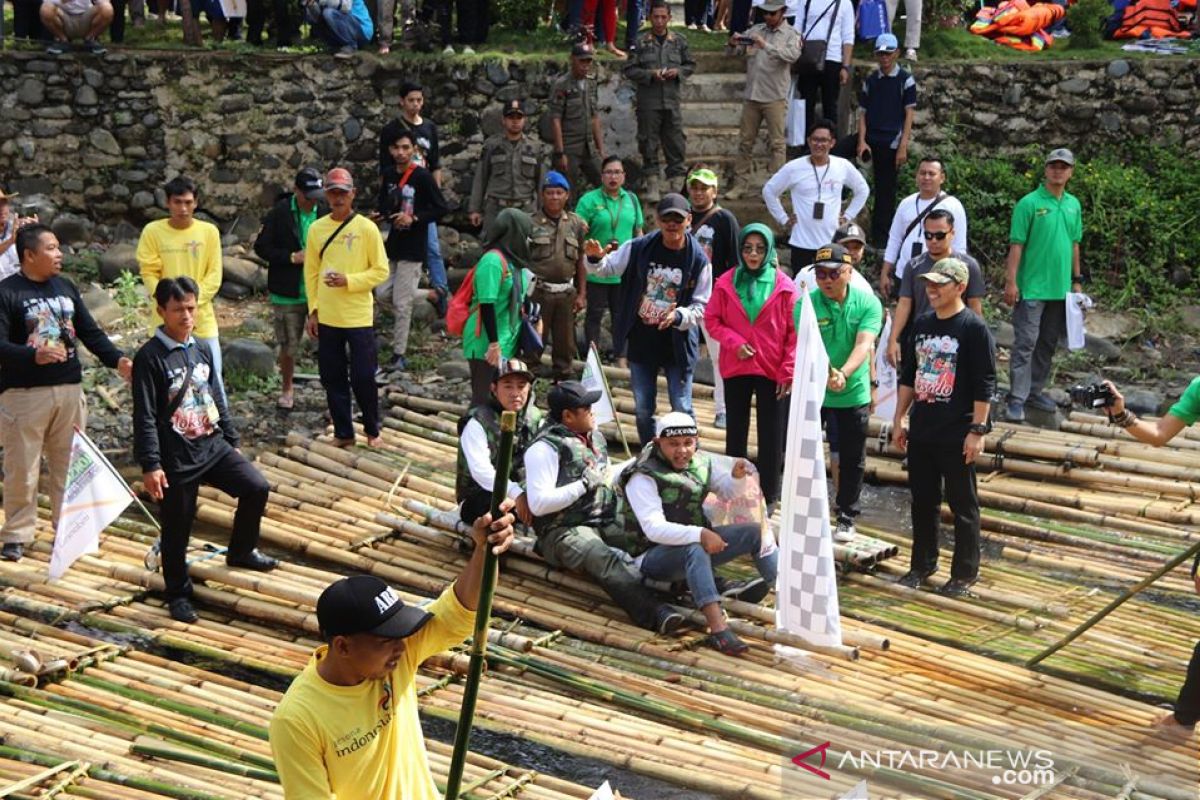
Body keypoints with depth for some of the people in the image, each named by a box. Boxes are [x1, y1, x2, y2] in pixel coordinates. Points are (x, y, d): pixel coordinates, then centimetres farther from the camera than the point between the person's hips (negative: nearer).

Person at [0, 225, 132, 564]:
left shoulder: (66, 287, 10)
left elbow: (90, 332, 14)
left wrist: (117, 360, 0)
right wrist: (34, 355, -32)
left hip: (70, 390, 5)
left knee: (70, 464, 11)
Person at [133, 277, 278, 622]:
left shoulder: (202, 349, 7)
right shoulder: (150, 357, -13)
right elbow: (145, 417, -16)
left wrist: (231, 440, 18)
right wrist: (150, 465, -19)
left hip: (214, 447, 6)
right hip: (177, 460, -6)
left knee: (257, 488, -3)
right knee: (177, 529, 5)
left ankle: (241, 551, 21)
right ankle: (178, 594, 24)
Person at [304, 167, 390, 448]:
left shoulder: (366, 228, -5)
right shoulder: (316, 229, 5)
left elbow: (381, 270, -5)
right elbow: (311, 272, 10)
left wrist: (348, 280, -17)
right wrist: (313, 309, 5)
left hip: (359, 317, -3)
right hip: (327, 318, 3)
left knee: (363, 377, 0)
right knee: (333, 378, 8)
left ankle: (372, 430, 19)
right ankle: (343, 432, 19)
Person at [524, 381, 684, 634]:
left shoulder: (594, 436, 17)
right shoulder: (546, 447, -9)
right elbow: (538, 504, -17)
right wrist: (585, 483, -14)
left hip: (607, 523, 11)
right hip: (565, 532, -11)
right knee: (605, 559, -38)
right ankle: (655, 614, -56)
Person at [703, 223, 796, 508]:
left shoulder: (784, 287, -6)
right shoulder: (726, 283, -1)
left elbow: (796, 332, -5)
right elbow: (711, 320, 4)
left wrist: (789, 371, -9)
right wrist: (734, 343, -12)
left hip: (772, 370, -2)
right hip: (736, 368, 2)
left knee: (771, 436, 4)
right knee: (736, 431, 13)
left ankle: (768, 495, 14)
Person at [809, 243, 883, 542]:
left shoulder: (868, 303, -9)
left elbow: (864, 344, -20)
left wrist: (844, 373, -38)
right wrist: (825, 375, -41)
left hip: (853, 393, 1)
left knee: (852, 461, 10)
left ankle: (846, 518, 27)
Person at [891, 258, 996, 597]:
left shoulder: (974, 328, -11)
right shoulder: (922, 324, 9)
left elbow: (984, 385, -12)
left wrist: (977, 430, -15)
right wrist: (899, 419, 13)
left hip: (957, 435, -6)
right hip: (920, 432, 6)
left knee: (963, 505, 4)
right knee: (922, 501, 15)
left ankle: (965, 572, 15)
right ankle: (922, 565, 28)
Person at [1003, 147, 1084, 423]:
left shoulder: (1074, 205, 10)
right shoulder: (1029, 203, -8)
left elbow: (1074, 244, 17)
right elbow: (1016, 245, -10)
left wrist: (1077, 280, 15)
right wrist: (1011, 281, -15)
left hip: (1060, 287, 6)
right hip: (1032, 287, -6)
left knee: (1048, 344, 13)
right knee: (1025, 343, -7)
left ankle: (1035, 390, 24)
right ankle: (1017, 398, -5)